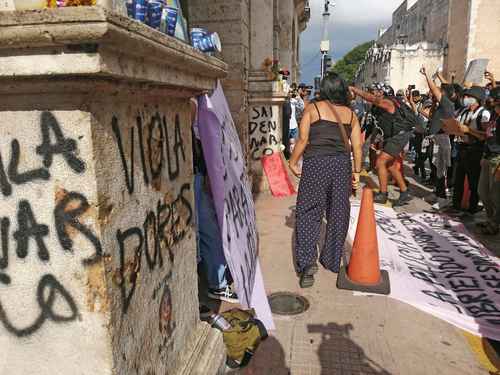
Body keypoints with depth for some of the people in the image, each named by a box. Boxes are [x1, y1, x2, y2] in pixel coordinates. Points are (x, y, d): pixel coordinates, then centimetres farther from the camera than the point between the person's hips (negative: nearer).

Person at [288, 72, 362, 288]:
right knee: (338, 214, 14)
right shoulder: (350, 114, 9)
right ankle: (332, 261, 26)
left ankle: (308, 261, -6)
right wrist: (356, 172, 13)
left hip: (316, 163, -3)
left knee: (309, 213, 4)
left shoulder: (313, 109, -1)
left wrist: (293, 162, 5)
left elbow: (303, 139, -7)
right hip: (342, 164, 4)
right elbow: (357, 146, 5)